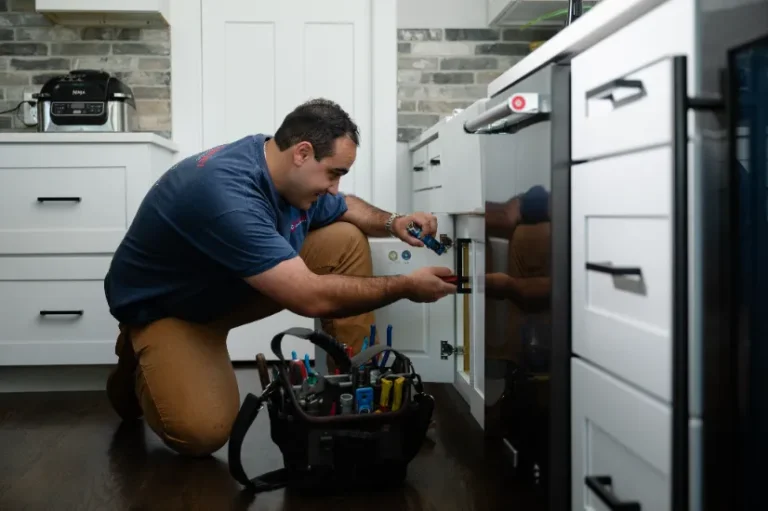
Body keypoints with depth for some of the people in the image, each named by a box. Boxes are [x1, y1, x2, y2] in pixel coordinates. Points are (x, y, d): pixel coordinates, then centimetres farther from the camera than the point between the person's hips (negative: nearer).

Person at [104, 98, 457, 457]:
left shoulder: (293, 178, -11)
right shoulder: (226, 193, -38)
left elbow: (344, 208, 14)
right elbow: (311, 298, -40)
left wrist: (392, 223, -8)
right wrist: (405, 287, -31)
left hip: (232, 287, 8)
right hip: (164, 306, -8)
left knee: (346, 240, -8)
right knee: (202, 432, -30)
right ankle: (140, 362, 2)